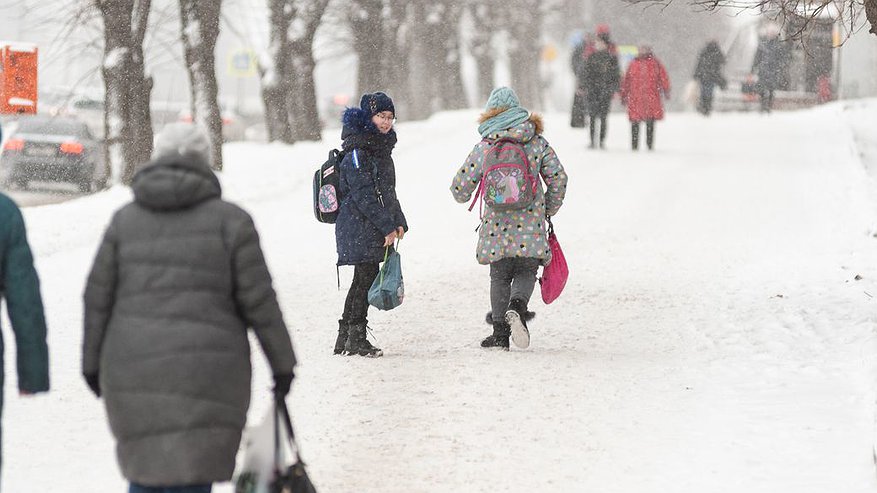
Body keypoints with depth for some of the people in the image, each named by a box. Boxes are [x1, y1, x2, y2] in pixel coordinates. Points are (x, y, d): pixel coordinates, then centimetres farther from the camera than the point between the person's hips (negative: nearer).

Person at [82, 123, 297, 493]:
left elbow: (99, 296, 3)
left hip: (138, 371, 3)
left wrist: (93, 363, 13)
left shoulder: (125, 220, 2)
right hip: (206, 374, -3)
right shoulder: (230, 221, -5)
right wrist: (282, 362, 4)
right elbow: (258, 300, -5)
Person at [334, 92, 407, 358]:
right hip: (360, 226, -9)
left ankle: (345, 338, 18)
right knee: (367, 277, -8)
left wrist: (398, 221, 11)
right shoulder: (357, 151, -14)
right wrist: (387, 226, -17)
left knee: (362, 280, 12)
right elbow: (363, 195, -18)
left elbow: (387, 190, 22)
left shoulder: (380, 148, 16)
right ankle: (356, 338, -2)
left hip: (375, 228, 9)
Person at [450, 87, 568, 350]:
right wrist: (550, 209, 17)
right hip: (530, 224, 0)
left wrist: (462, 198, 28)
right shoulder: (537, 142, 2)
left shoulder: (483, 147, -1)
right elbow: (558, 178, 1)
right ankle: (517, 305, -20)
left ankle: (500, 332, 9)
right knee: (525, 273, 11)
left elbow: (460, 188, 3)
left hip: (496, 224, 0)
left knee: (499, 276, 13)